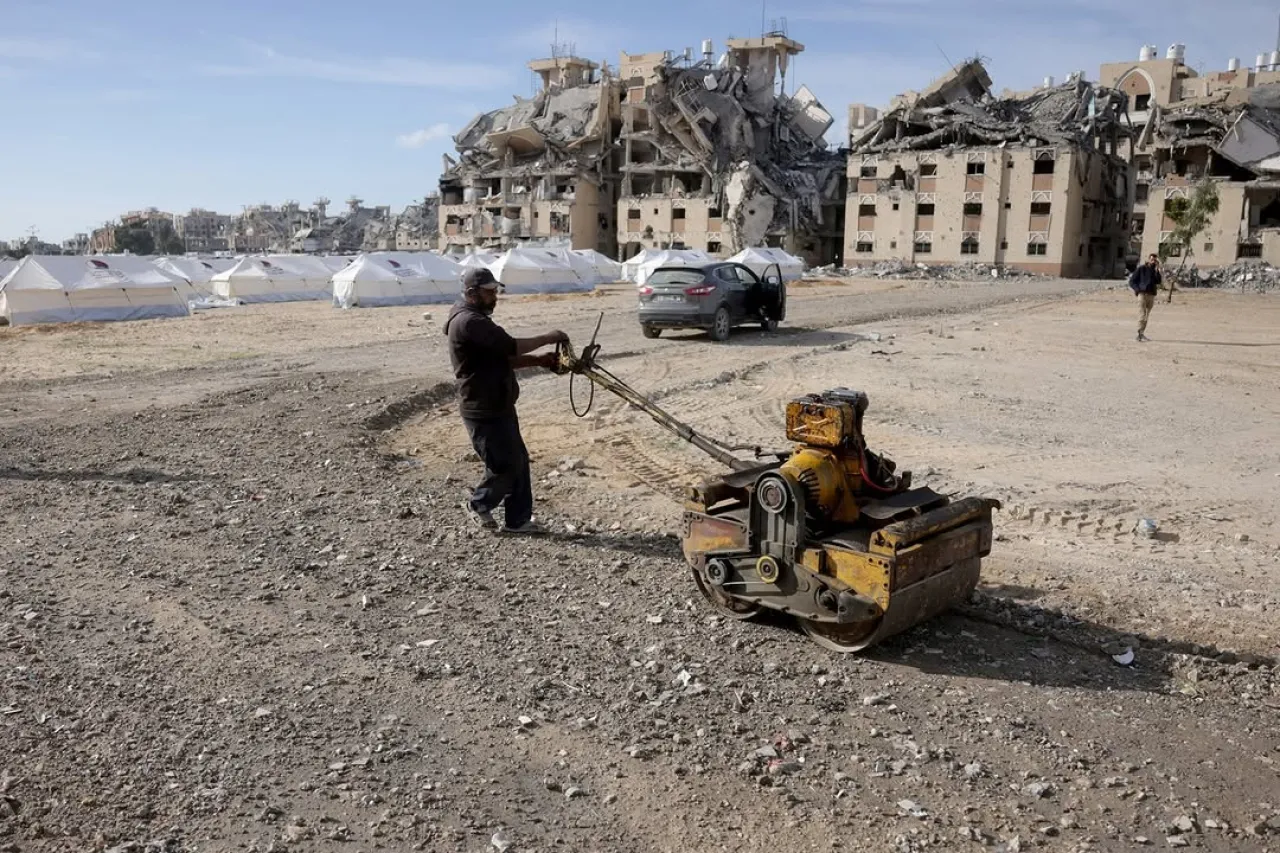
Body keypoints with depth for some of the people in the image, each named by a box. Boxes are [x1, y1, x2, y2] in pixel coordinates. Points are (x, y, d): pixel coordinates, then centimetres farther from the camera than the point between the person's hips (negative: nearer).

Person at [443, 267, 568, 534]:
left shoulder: (476, 319, 16)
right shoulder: (469, 322, -19)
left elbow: (504, 357, 16)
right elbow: (510, 345, -26)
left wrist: (539, 360, 3)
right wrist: (547, 338, -15)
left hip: (498, 406, 11)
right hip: (484, 412, -11)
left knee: (518, 460, 11)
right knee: (505, 464, -1)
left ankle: (517, 520, 18)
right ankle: (480, 504, 22)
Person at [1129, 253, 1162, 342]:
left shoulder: (1155, 270, 14)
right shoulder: (1141, 269, 3)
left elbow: (1158, 281, -4)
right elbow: (1132, 281, 2)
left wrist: (1157, 270, -9)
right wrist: (1138, 289, -12)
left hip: (1151, 295, 5)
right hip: (1142, 294, -5)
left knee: (1146, 316, 7)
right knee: (1142, 314, -14)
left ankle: (1141, 334, 12)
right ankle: (1141, 334, -21)